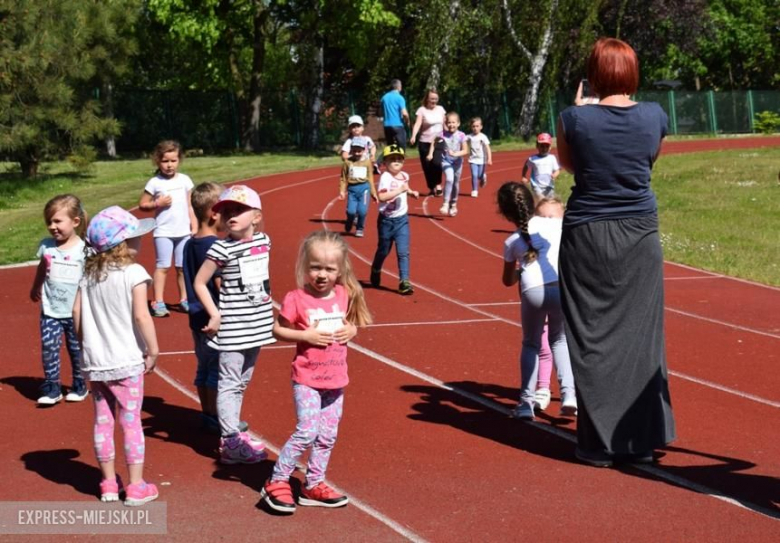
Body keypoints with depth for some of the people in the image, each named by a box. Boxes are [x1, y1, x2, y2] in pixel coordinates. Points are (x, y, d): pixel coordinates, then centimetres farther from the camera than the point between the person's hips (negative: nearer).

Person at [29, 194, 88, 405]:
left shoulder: (84, 249, -13)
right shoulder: (46, 246, -1)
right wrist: (35, 289, 30)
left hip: (76, 312, -2)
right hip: (50, 310, 2)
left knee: (77, 349, 10)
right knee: (48, 346, -7)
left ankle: (80, 385, 27)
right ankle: (51, 388, 3)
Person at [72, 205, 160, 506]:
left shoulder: (89, 273, 5)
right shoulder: (133, 273, -14)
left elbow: (77, 312, 6)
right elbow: (141, 316, -19)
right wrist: (153, 350, -9)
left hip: (95, 360, 6)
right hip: (126, 361, -5)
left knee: (103, 421, 13)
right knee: (131, 422, 3)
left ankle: (109, 484, 23)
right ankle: (136, 487, 9)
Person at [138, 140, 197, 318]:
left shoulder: (185, 180, 4)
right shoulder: (154, 183, -4)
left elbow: (190, 205, 10)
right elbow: (142, 204, 1)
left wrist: (194, 227, 7)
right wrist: (158, 203, -15)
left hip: (184, 232, 3)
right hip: (163, 232, -3)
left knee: (183, 267, 8)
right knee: (162, 266, -4)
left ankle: (184, 299, 17)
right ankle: (158, 302, -2)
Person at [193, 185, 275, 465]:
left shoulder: (263, 240, 3)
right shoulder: (222, 249, -14)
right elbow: (199, 282, -9)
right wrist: (214, 314, -12)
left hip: (257, 323, 7)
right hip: (232, 326, -7)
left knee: (242, 381, 16)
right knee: (229, 383, -3)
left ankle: (233, 432, 27)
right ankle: (230, 444, -1)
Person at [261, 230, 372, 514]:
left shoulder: (345, 296, 1)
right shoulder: (296, 299, -14)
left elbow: (352, 322, 17)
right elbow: (277, 329, -6)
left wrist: (352, 330, -5)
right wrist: (305, 335, -19)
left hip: (336, 379, 5)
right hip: (307, 378, -5)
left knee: (328, 435, 11)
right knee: (307, 431, -12)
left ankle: (314, 485, 25)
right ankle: (276, 483, 1)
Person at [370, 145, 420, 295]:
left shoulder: (404, 176, 3)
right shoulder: (385, 177, -18)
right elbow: (381, 196, -33)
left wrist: (411, 192, 9)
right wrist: (400, 190, -34)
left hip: (402, 219, 4)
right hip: (387, 219, -4)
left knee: (403, 252, -5)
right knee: (383, 250, 13)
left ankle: (404, 282, -5)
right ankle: (375, 272, 40)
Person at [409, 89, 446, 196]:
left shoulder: (441, 109, 6)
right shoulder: (422, 110, -8)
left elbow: (444, 124, 13)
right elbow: (417, 124, -20)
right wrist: (413, 136, -36)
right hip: (425, 143, -2)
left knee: (437, 163, -19)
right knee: (427, 166, 2)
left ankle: (438, 185, 0)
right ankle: (432, 188, 16)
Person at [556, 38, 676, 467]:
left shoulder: (576, 119, -10)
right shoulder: (654, 117, -3)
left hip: (587, 235, -2)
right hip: (639, 235, 2)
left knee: (592, 339, 5)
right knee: (639, 335, 9)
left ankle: (599, 443, 8)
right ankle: (640, 439, 15)